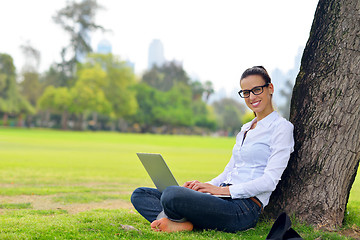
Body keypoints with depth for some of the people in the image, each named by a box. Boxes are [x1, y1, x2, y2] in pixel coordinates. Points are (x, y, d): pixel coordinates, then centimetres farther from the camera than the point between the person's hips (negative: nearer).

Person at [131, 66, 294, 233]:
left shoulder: (281, 127, -2)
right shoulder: (246, 129, 24)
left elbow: (270, 181, -12)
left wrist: (223, 189, -16)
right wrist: (206, 185, 3)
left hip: (244, 209, -9)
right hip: (226, 200, 9)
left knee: (172, 194, -34)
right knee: (140, 195, -1)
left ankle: (186, 223, -8)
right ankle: (181, 224, -23)